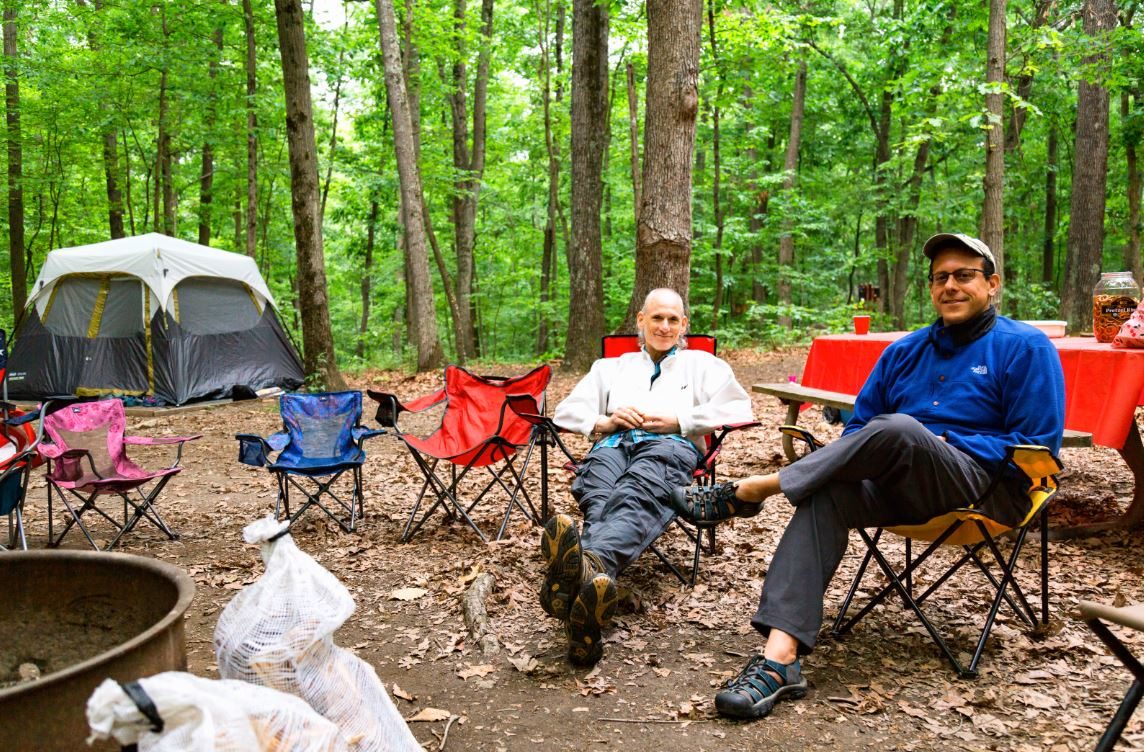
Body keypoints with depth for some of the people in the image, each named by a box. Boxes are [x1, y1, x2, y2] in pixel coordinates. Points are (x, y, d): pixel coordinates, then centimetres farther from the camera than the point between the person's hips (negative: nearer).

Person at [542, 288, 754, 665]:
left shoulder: (701, 363, 31)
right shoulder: (611, 367, 38)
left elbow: (739, 407, 12)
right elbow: (565, 411, 29)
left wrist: (678, 420, 0)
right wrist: (605, 422, 7)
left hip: (670, 445, -2)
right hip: (612, 443, 2)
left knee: (636, 496, -41)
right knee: (600, 498, -38)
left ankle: (588, 561, -72)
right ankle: (591, 578, -69)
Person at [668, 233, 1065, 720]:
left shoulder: (1025, 348, 5)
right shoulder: (906, 351, 21)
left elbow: (1038, 447, -3)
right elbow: (858, 426, 23)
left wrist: (942, 445, -10)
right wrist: (858, 459, -1)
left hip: (984, 487, -5)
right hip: (904, 488, 5)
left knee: (900, 429, -36)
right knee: (825, 495, -30)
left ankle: (745, 492, -25)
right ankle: (780, 657, -41)